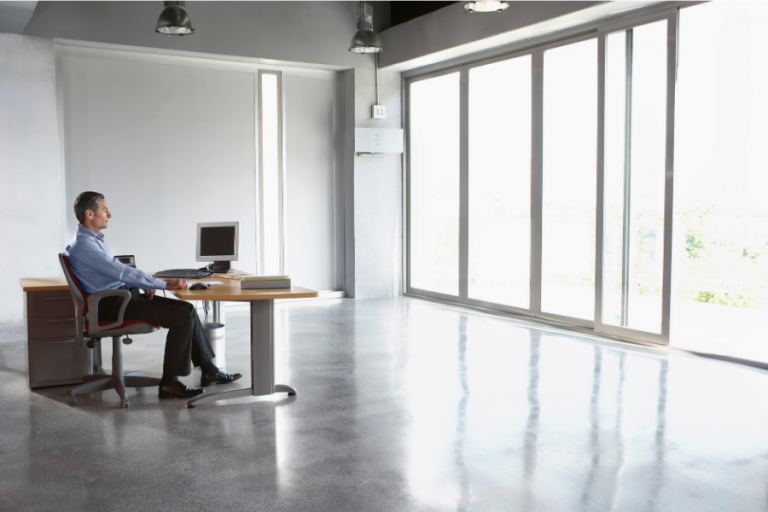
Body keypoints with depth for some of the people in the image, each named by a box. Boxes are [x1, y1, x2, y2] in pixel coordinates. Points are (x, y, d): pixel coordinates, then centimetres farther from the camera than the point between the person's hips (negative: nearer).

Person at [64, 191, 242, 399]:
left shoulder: (94, 239, 16)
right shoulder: (82, 245, -17)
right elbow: (121, 272, -23)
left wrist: (145, 285, 5)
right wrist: (165, 284, -22)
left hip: (124, 295, 10)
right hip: (112, 305, -10)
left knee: (187, 309, 3)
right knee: (182, 318, -18)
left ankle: (209, 371, 7)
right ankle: (169, 383, -10)